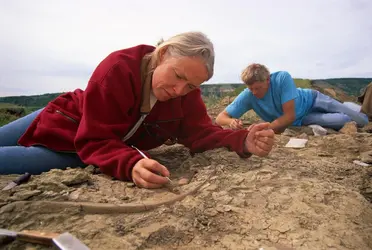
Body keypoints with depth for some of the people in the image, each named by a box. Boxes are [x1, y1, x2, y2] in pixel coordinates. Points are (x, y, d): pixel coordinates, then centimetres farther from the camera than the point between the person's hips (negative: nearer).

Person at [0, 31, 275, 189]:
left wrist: (243, 141, -37)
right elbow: (95, 141, -33)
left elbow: (200, 132, -19)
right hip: (63, 125, -2)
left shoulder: (187, 92, -17)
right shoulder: (117, 69, -32)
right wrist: (132, 165, -52)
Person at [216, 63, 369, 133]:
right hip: (301, 121, 1)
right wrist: (231, 121, -52)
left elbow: (289, 116, -35)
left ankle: (344, 107, 38)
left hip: (312, 99, -1)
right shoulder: (247, 96, -29)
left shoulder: (282, 78, -36)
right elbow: (220, 118, -29)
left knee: (362, 120, 4)